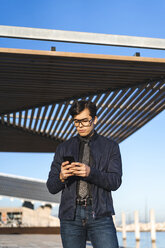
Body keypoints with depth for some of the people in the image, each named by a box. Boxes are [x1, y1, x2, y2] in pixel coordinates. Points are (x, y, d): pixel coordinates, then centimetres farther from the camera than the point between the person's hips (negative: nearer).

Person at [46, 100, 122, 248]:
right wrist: (61, 177, -14)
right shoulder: (64, 148, 13)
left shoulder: (110, 146, 9)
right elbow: (51, 187, 10)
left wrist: (90, 172, -20)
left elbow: (115, 181, -2)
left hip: (99, 215, -1)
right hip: (70, 215, 2)